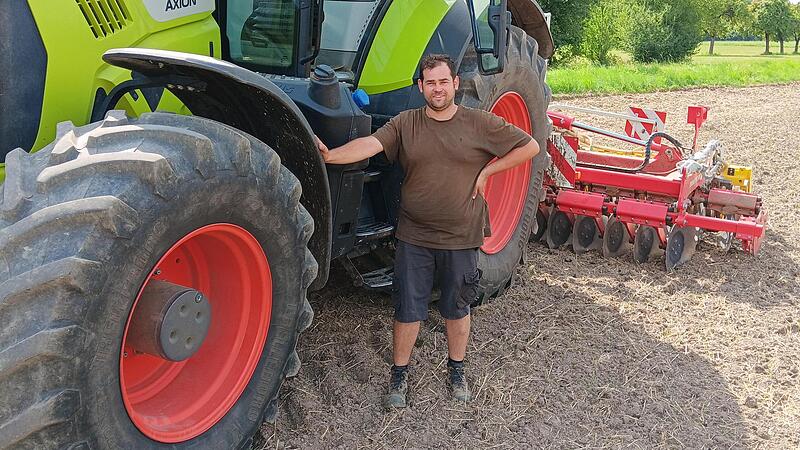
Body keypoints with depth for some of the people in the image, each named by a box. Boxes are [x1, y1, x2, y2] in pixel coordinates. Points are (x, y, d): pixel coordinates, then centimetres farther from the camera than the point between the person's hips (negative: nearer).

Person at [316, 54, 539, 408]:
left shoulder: (479, 123, -4)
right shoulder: (404, 124, -3)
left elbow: (530, 146, -1)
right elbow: (371, 143, -20)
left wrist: (487, 171, -7)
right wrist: (332, 156, -38)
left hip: (461, 237, 0)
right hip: (414, 236, 0)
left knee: (456, 308, 16)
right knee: (408, 309, 7)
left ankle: (456, 369, 37)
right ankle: (400, 373, 27)